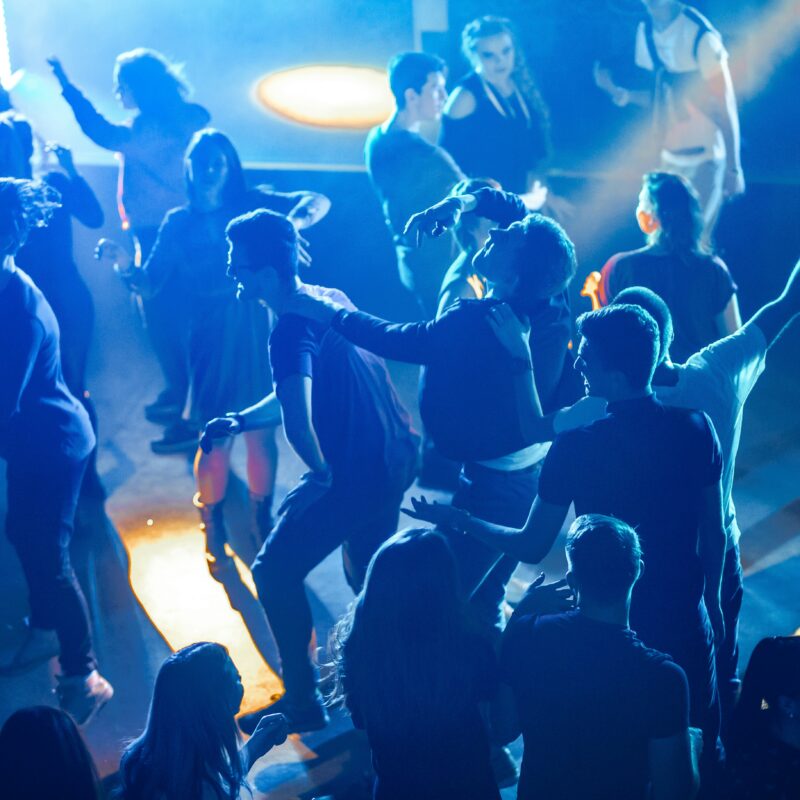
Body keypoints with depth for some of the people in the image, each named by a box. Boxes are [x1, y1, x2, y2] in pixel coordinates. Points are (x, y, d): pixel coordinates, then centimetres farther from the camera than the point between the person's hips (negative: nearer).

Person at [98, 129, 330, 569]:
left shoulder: (253, 203, 3)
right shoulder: (178, 222, 6)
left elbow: (318, 201, -6)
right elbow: (150, 284, -1)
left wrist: (294, 222, -28)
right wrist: (124, 265, -22)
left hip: (259, 334, 0)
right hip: (212, 339, 0)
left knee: (262, 433, 4)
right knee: (215, 437, -3)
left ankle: (262, 524, 25)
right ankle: (214, 535, 16)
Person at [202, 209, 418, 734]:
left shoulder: (292, 331, -22)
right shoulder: (331, 298, 8)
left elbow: (297, 417, -37)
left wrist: (322, 473, -21)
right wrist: (239, 421, 11)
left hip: (357, 474, -9)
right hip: (397, 456, 9)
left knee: (275, 573, 3)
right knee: (368, 573, 28)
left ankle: (302, 701, 10)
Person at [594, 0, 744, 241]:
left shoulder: (700, 36, -17)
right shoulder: (645, 32, 2)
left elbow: (725, 106, -13)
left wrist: (734, 169, -13)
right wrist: (617, 92, -5)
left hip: (704, 159, -6)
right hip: (669, 159, 6)